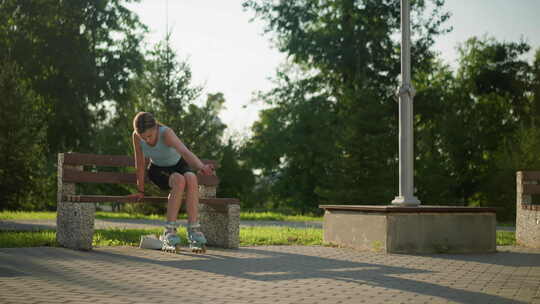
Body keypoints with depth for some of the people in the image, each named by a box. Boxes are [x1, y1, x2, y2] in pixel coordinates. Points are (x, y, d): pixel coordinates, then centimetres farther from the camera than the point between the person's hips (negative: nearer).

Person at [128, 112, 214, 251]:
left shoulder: (166, 133, -32)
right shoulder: (136, 136, -23)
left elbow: (184, 151, -48)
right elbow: (140, 163, -16)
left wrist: (201, 167, -66)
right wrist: (141, 191, -12)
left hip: (178, 165, 0)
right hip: (158, 170, 0)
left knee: (191, 179, -35)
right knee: (179, 181, -34)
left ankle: (194, 231, -33)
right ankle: (170, 232, -34)